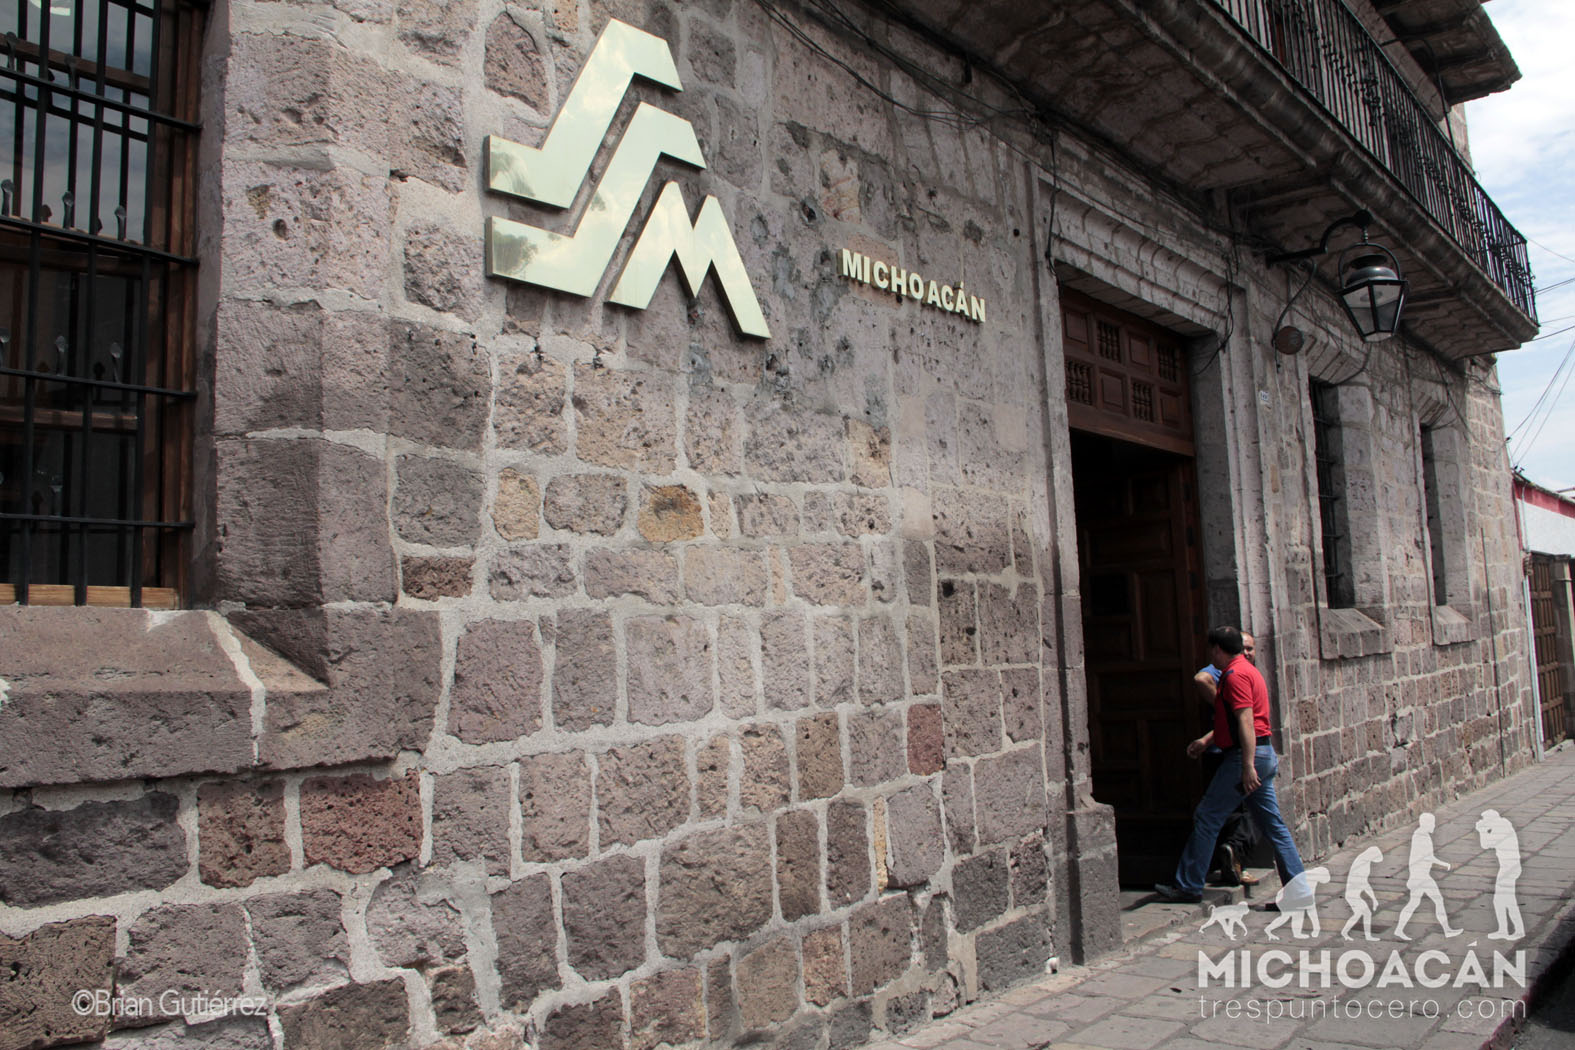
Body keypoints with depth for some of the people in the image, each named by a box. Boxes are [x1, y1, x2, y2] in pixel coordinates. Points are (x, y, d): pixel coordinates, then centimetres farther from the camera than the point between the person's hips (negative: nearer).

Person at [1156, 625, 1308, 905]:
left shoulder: (1236, 675, -12)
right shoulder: (1248, 670, 20)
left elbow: (1246, 721, -22)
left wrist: (1248, 765, -26)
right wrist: (1206, 741, 34)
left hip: (1246, 755, -10)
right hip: (1265, 754, 10)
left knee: (1206, 818, -1)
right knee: (1273, 824, 9)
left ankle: (1188, 885, 6)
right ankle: (1299, 890, 7)